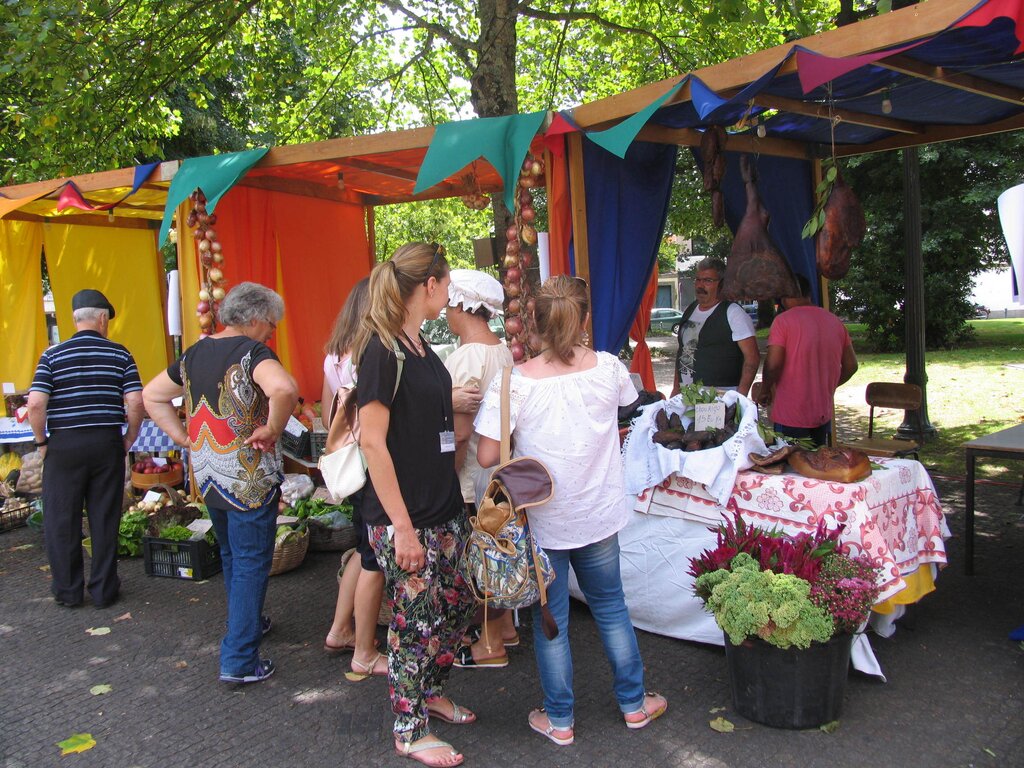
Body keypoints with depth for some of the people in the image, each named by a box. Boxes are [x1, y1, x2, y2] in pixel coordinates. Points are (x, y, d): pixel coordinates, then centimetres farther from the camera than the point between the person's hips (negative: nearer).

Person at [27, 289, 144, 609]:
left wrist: (41, 441, 4)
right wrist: (129, 439, 7)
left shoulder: (53, 355, -1)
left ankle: (67, 591, 21)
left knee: (62, 521, 12)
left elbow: (35, 405, -9)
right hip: (107, 443, 1)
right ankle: (104, 591, 17)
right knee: (105, 520, 9)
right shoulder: (120, 354, 0)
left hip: (64, 445, -1)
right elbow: (136, 402, -6)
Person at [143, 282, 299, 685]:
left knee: (231, 556, 24)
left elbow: (152, 395, 18)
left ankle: (249, 622, 43)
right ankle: (239, 661, 5)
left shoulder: (194, 353, 8)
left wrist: (184, 436, 10)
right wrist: (272, 430, -20)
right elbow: (283, 389, -37)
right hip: (249, 479, -8)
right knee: (251, 563, 2)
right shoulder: (252, 351, -16)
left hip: (207, 479, 8)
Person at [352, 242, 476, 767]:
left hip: (443, 507, 9)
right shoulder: (381, 349, -17)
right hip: (403, 517, -9)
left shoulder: (419, 346, 10)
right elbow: (373, 441, -20)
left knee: (456, 607, 17)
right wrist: (401, 525, -20)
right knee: (415, 621, 5)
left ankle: (431, 694, 40)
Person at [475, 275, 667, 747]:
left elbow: (487, 457, -17)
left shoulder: (513, 383, -18)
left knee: (550, 621, 13)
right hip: (599, 516, 3)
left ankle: (559, 720, 27)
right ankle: (634, 704, 35)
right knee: (610, 607, 20)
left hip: (542, 521, -2)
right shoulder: (608, 368, -9)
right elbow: (625, 403, 14)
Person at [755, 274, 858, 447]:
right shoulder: (835, 321, 8)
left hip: (791, 416, -6)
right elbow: (851, 365, 11)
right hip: (823, 414, 6)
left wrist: (764, 391, -2)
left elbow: (773, 364, -18)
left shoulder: (784, 320, -11)